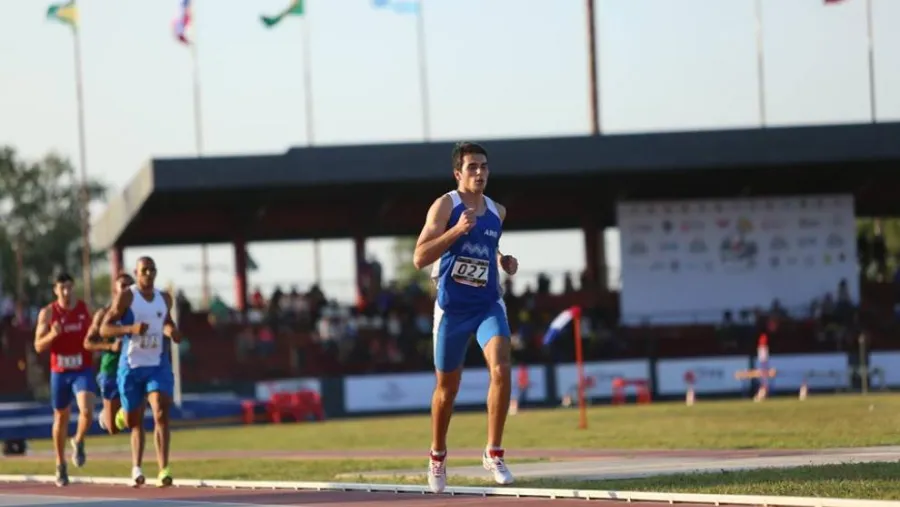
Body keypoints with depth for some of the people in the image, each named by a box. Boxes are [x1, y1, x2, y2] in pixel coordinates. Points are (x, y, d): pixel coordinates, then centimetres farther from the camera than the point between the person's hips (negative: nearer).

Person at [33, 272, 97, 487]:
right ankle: (61, 465, 29)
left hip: (83, 370, -1)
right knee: (60, 417, 13)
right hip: (59, 372, 1)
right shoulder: (47, 313, -3)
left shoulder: (85, 309, 0)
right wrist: (52, 335, -22)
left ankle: (78, 442, 8)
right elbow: (38, 346, -3)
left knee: (86, 411, -23)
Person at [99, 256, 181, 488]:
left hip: (158, 365, 2)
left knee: (161, 413, -20)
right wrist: (131, 328, -25)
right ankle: (136, 467, 35)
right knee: (133, 421, 9)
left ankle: (163, 470, -26)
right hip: (131, 366, -2)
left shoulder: (164, 298, 9)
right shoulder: (126, 297, -6)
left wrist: (171, 331, 4)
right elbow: (104, 329, -9)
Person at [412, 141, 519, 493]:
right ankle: (437, 458, 34)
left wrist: (503, 262, 9)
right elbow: (419, 258, -17)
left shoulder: (497, 212, 9)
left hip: (488, 305, 3)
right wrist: (457, 230, -27)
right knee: (447, 387, 10)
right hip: (452, 309, -3)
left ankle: (493, 454, -14)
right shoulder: (445, 206, -7)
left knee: (501, 368, -22)